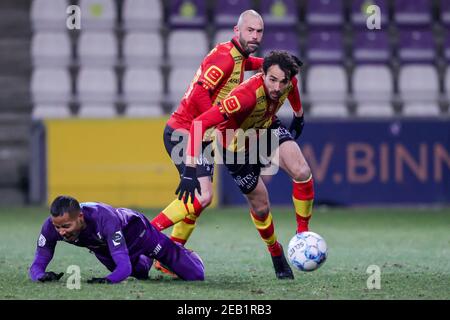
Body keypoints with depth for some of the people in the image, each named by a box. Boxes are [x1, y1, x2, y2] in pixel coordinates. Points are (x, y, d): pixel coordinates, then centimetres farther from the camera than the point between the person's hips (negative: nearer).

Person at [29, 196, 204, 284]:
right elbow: (37, 265, -33)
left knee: (195, 276, 4)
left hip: (134, 229, -4)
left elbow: (124, 265, -52)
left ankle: (181, 253, 37)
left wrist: (108, 280, -72)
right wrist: (42, 276, -57)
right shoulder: (51, 226, -37)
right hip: (103, 247, 4)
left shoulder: (104, 219, -50)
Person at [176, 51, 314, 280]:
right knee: (261, 207, 3)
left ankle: (303, 234, -3)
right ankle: (276, 255, 32)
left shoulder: (288, 82, -23)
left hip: (267, 129, 4)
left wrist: (299, 117, 23)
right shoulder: (247, 95, -43)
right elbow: (200, 123, -46)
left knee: (302, 173, -21)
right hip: (237, 146, -4)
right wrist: (190, 170, -50)